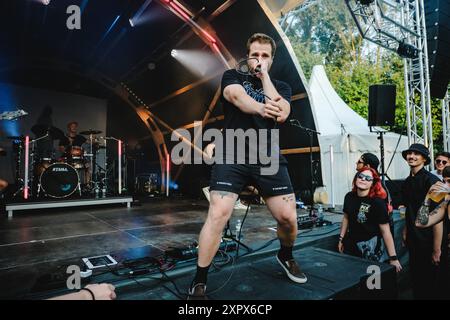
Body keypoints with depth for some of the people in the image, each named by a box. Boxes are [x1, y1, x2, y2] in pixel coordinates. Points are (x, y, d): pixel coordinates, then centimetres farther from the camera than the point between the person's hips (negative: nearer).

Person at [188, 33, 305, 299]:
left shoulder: (282, 87, 18)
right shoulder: (233, 76, 14)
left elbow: (281, 115, -4)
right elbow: (236, 95, -11)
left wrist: (264, 76, 2)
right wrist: (261, 108, -31)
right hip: (233, 156, -2)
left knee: (288, 218, 0)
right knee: (218, 215, -16)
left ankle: (286, 256, 34)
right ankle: (199, 282, 2)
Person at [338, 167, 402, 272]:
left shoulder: (377, 202, -18)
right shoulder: (349, 197, -3)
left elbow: (386, 231, -19)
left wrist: (393, 258, -20)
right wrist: (341, 239, 11)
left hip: (371, 248, -5)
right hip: (351, 244, 5)